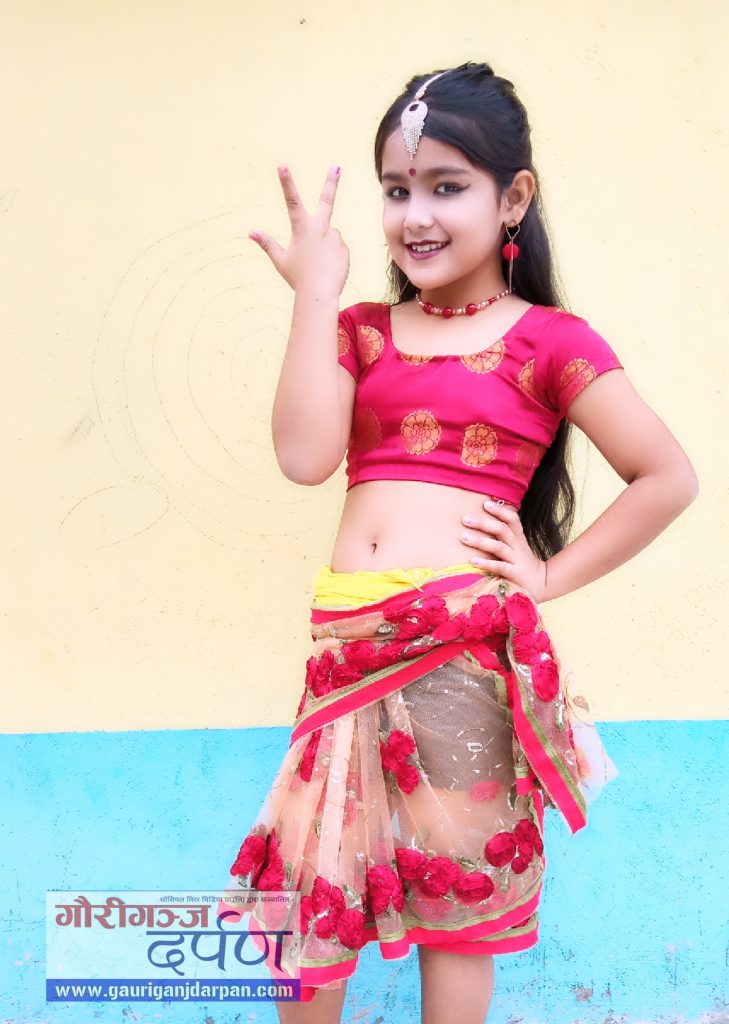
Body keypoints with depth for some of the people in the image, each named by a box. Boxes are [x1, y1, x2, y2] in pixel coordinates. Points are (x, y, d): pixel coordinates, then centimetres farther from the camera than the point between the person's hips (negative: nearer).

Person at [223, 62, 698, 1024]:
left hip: (467, 647, -3)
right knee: (309, 882, 10)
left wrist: (548, 578, -4)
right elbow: (305, 454, -7)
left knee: (458, 896, 11)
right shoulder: (362, 332, 11)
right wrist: (317, 292, -5)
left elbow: (669, 478, -2)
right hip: (350, 643, 4)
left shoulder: (550, 338, 0)